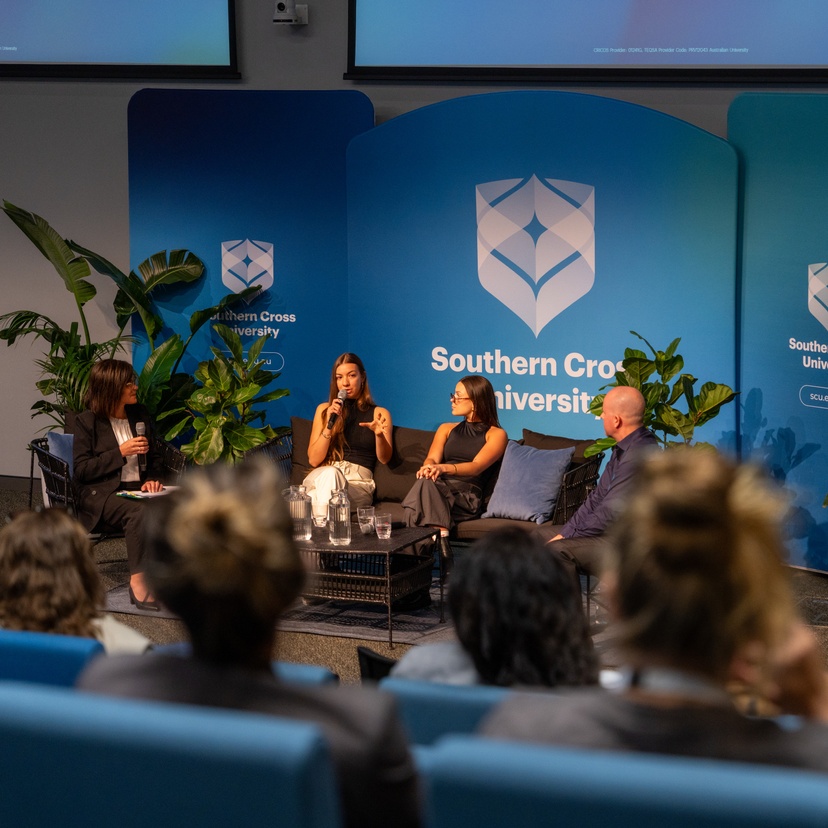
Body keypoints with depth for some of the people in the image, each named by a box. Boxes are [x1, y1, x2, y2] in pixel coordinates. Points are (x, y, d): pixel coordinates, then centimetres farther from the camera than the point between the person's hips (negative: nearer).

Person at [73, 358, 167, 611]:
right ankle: (138, 581, -31)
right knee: (138, 513, -37)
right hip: (101, 493, -4)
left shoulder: (140, 415, 15)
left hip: (137, 490, 4)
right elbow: (81, 470, -6)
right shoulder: (87, 421, -1)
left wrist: (152, 478, 0)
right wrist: (120, 453, -13)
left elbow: (154, 457, 22)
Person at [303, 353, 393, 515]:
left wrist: (379, 434, -20)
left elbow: (384, 458, 2)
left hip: (358, 484, -1)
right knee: (330, 473, -39)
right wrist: (329, 425, -6)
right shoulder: (324, 409, 18)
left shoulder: (379, 414, 16)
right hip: (322, 476, 1)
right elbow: (314, 460, 8)